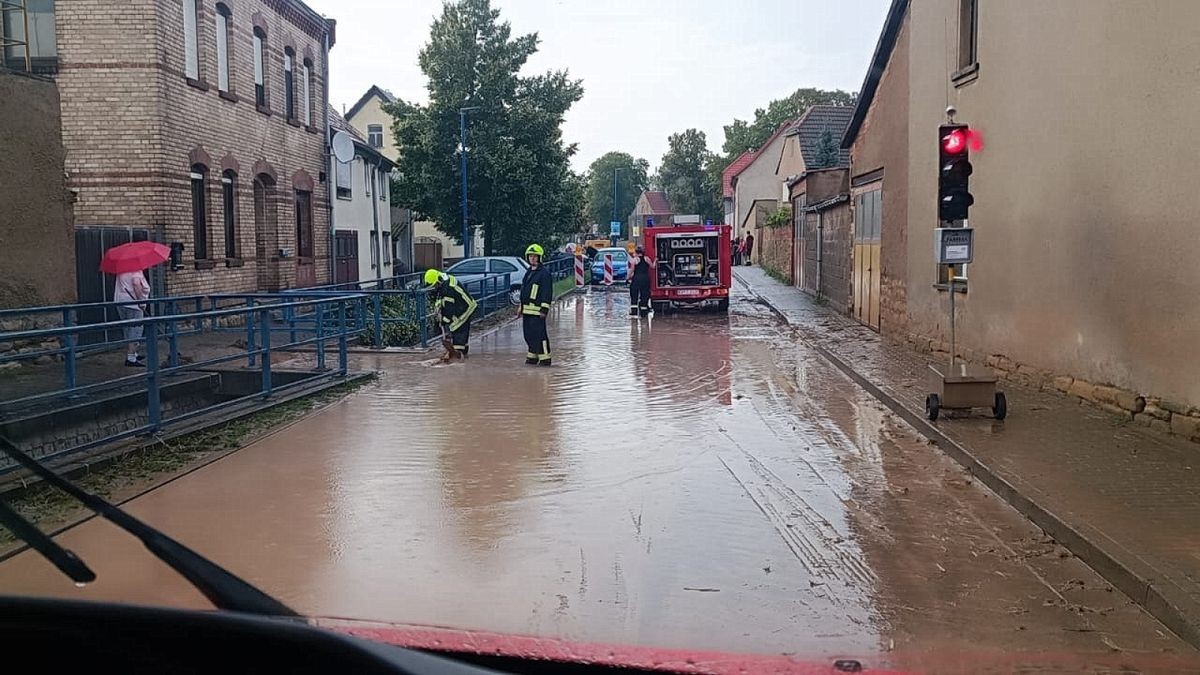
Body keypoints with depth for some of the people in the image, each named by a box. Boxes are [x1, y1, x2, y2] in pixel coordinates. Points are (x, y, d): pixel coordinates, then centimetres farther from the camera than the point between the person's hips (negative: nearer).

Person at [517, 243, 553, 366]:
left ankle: (545, 358, -4)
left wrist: (544, 309, -18)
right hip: (527, 309, 9)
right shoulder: (529, 272, 19)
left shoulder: (544, 272, -9)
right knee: (528, 334, 12)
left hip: (537, 310, -9)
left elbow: (547, 292, -14)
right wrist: (521, 307, 24)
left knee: (539, 334, -9)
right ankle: (532, 356, 22)